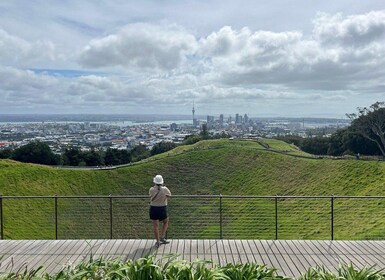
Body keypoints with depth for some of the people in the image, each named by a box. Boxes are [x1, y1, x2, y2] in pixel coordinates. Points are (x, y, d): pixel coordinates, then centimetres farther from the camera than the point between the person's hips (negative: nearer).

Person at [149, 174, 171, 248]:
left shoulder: (151, 189, -13)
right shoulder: (165, 189, -14)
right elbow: (169, 195, 6)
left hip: (153, 208, 0)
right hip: (162, 209, 0)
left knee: (155, 225, 7)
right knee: (165, 222, 24)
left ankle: (158, 241, 11)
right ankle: (162, 237, 15)